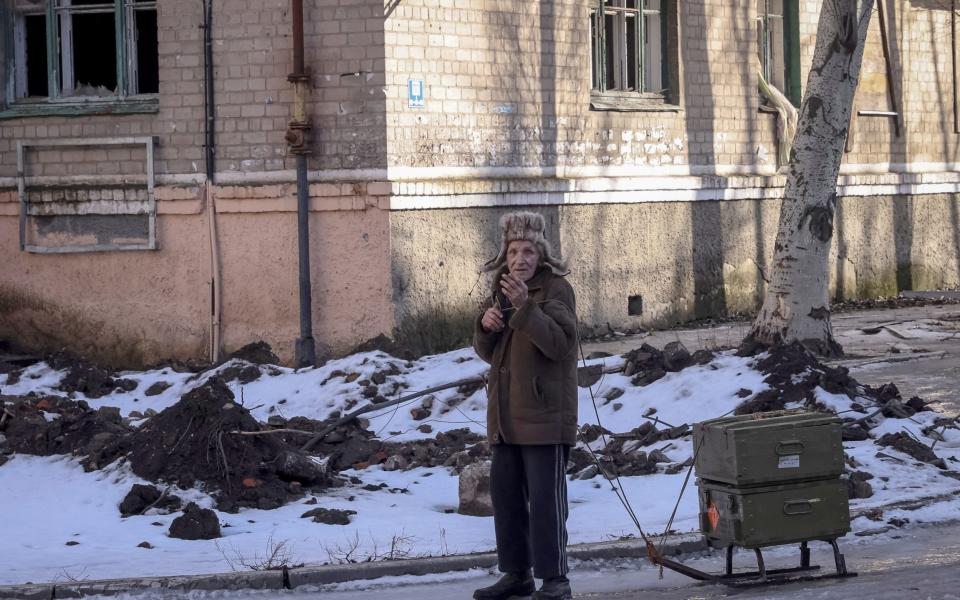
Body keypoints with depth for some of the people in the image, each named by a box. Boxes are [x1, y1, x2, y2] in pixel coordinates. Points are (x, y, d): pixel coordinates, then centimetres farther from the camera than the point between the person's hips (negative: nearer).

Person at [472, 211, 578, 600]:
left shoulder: (556, 289, -8)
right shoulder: (501, 291, 14)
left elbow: (559, 343, -21)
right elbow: (486, 352, 16)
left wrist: (525, 306, -32)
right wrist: (485, 324, -6)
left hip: (544, 415, -8)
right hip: (505, 416, 8)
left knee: (546, 497, -8)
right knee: (505, 495, 12)